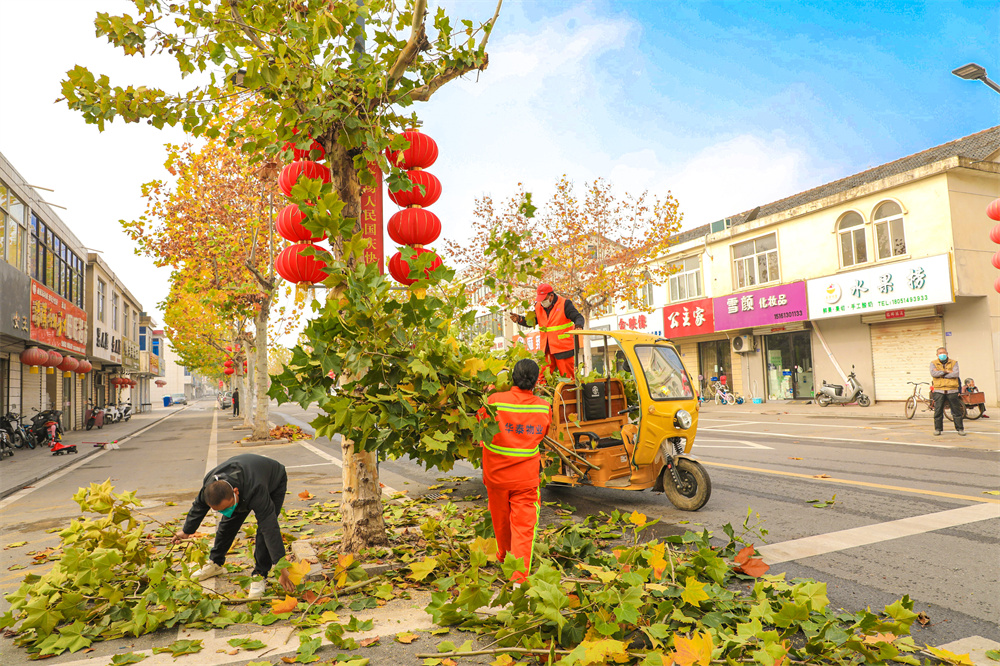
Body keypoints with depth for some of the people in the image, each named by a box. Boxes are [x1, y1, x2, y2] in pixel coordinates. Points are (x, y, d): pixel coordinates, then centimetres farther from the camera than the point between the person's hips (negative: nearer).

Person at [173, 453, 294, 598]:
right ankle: (215, 563, 30)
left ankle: (260, 575, -9)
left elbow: (270, 529, -48)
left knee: (265, 527, -21)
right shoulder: (209, 486, -30)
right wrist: (186, 531, 12)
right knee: (227, 524, 6)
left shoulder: (256, 490, -49)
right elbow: (198, 507, -5)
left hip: (274, 484, -5)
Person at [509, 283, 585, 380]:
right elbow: (530, 322, 14)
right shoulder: (538, 307, 10)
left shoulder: (564, 304, -5)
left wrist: (578, 325, -32)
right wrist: (519, 319, -4)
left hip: (563, 348, -4)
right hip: (547, 349, 5)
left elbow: (578, 317, -9)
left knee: (567, 377, -1)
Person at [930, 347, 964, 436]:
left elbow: (956, 374, -8)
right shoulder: (933, 363, 8)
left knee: (956, 410, 4)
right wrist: (946, 371, -12)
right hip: (939, 390, 0)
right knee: (938, 411, 0)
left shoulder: (954, 362, 9)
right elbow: (933, 373, -10)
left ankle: (960, 428, 13)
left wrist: (941, 374, -10)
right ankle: (938, 429, 8)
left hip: (952, 390, 0)